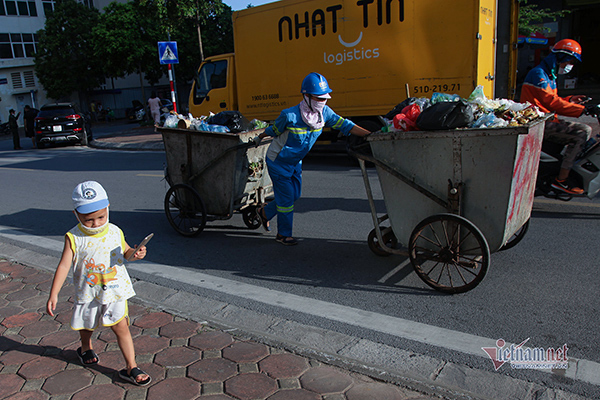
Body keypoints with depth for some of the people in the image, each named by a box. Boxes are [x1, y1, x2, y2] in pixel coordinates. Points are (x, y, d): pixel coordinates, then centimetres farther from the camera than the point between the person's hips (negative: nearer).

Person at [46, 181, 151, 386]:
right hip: (87, 293, 1)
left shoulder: (115, 232, -8)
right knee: (86, 326, 24)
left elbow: (125, 251, 8)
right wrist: (53, 294, -18)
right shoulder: (74, 238, -15)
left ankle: (131, 368, 8)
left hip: (114, 291, 0)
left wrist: (135, 253, -16)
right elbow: (64, 265, -14)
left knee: (121, 327, -2)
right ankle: (86, 348, 58)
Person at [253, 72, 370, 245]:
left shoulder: (324, 112, -14)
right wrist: (259, 138, 7)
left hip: (296, 162, 7)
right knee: (286, 196, -2)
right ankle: (283, 234, 17)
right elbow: (273, 130, -11)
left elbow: (345, 125, -17)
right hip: (278, 161, -6)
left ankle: (265, 212, 38)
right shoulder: (290, 115, -29)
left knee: (294, 195, 14)